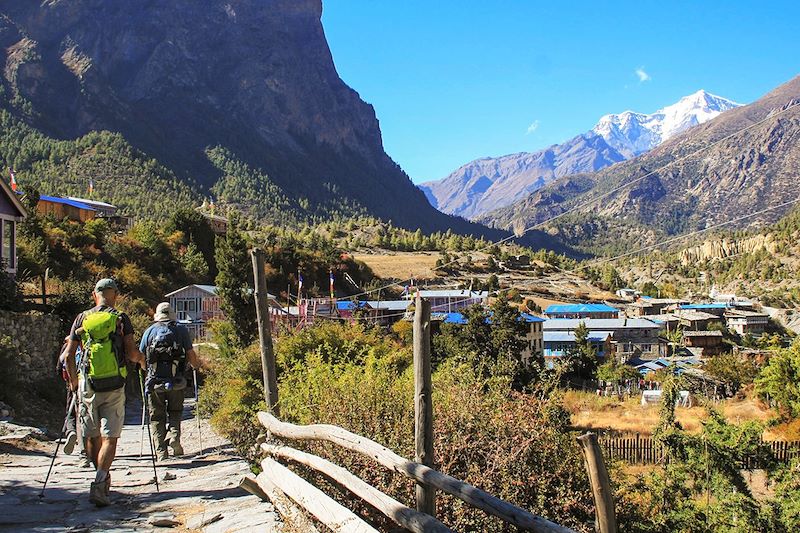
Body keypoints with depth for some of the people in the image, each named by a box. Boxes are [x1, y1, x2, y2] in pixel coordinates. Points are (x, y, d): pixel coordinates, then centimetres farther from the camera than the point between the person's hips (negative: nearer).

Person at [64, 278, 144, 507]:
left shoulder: (82, 319, 7)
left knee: (92, 436, 16)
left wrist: (73, 380, 20)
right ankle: (99, 485, -17)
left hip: (87, 385, 3)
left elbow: (69, 355, 5)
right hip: (114, 386, -3)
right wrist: (141, 359, 16)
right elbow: (132, 353, -7)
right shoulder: (120, 319, -1)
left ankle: (103, 479, 29)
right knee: (110, 437, -2)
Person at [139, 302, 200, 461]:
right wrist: (197, 365, 24)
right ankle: (174, 435, -7)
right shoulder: (181, 330, 7)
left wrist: (147, 367, 31)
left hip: (155, 381, 0)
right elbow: (191, 356, 3)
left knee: (156, 416, 9)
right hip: (176, 381, 0)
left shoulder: (150, 331, 9)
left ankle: (161, 451, 1)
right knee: (175, 412, 18)